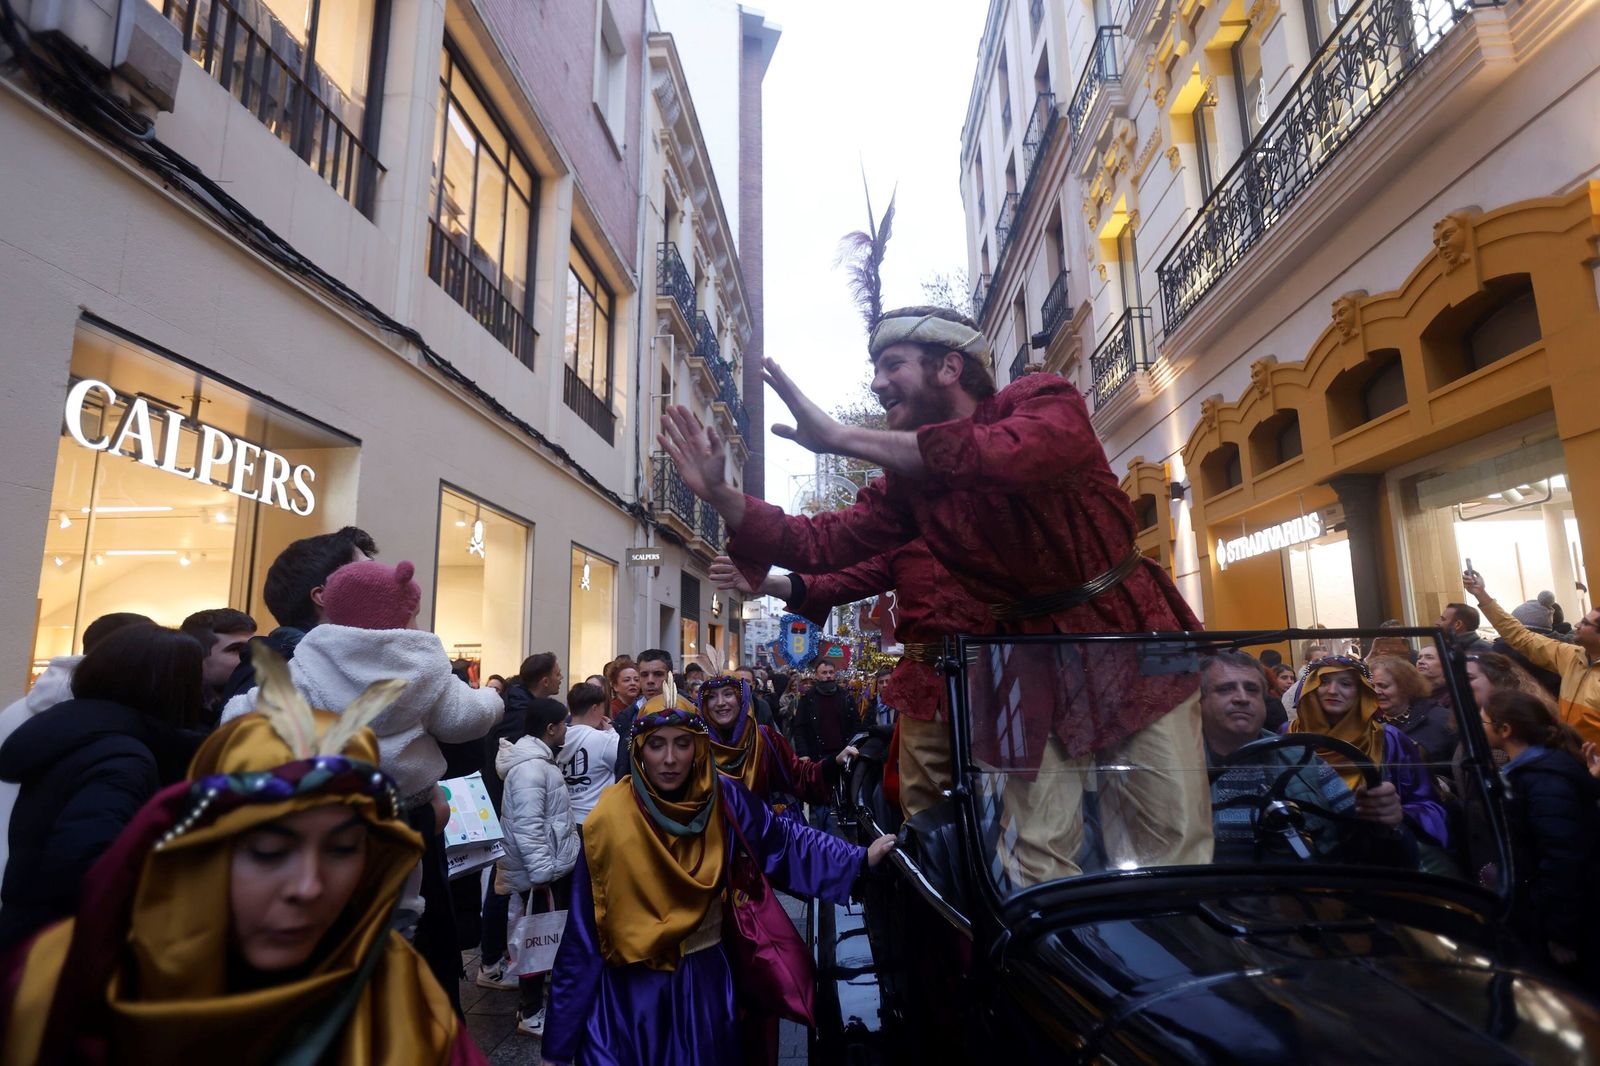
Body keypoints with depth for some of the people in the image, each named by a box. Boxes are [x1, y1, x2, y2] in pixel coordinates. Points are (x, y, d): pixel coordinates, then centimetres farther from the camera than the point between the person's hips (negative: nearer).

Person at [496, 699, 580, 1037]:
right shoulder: (530, 767, -22)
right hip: (543, 872, -10)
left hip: (554, 866, 10)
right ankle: (530, 1014, 14)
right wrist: (541, 872, -25)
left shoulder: (539, 760, 12)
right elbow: (527, 826, -26)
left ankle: (546, 992, 34)